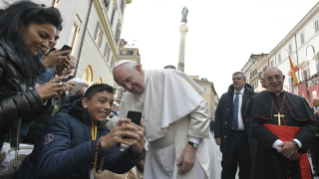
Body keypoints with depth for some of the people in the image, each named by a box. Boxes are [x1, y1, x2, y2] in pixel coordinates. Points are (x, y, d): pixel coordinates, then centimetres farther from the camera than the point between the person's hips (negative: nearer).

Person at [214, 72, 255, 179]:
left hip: (246, 137, -2)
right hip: (229, 136, 2)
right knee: (227, 170, 10)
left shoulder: (252, 97, -1)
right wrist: (217, 135, 1)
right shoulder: (225, 97, 9)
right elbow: (218, 116, 8)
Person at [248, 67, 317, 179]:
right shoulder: (257, 101, 2)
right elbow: (255, 126, -7)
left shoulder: (299, 101, 11)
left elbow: (310, 125, 3)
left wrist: (295, 143, -14)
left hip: (295, 157, 3)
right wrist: (279, 145, -17)